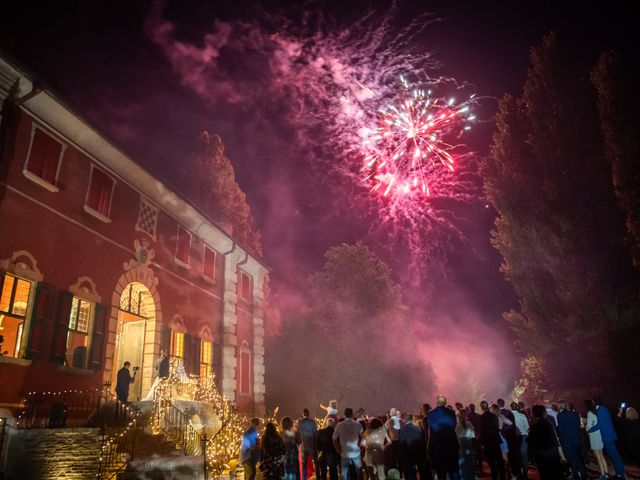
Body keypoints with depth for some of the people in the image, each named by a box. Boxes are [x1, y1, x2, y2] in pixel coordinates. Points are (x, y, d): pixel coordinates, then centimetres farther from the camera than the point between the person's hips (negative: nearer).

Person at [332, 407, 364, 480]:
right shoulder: (358, 424, -9)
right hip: (356, 452, 0)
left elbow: (334, 439, 0)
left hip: (345, 453, 0)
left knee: (344, 474, 10)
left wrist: (337, 449, 10)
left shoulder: (339, 425, -7)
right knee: (359, 473, 15)